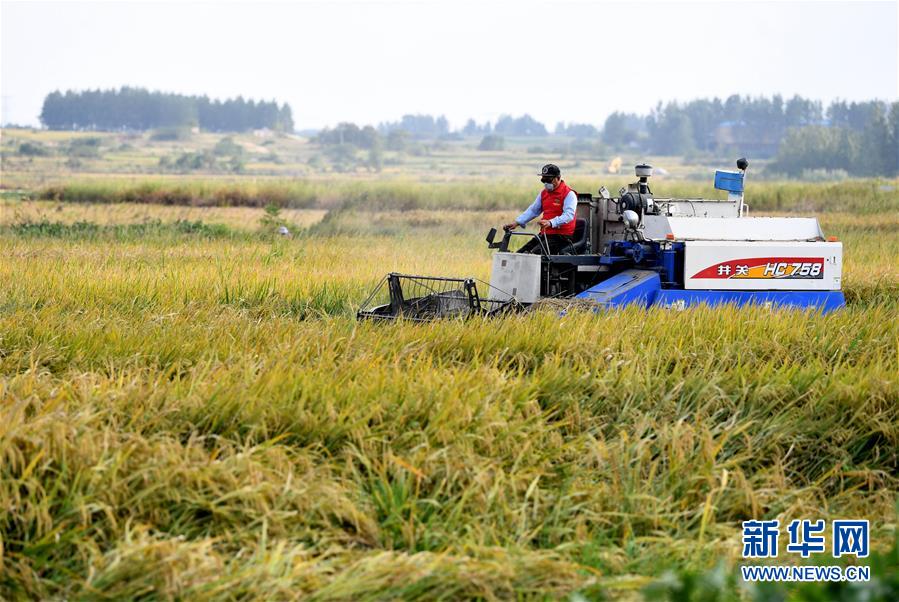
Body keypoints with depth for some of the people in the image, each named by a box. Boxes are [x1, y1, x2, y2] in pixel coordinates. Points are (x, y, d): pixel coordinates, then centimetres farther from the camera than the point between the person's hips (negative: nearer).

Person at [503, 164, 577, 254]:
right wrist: (517, 222, 8)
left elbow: (569, 215, -23)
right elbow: (532, 210, 22)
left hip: (561, 236, -8)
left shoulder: (569, 194, -9)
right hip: (544, 235, 8)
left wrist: (551, 223, -38)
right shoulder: (544, 193, 17)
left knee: (534, 253, -29)